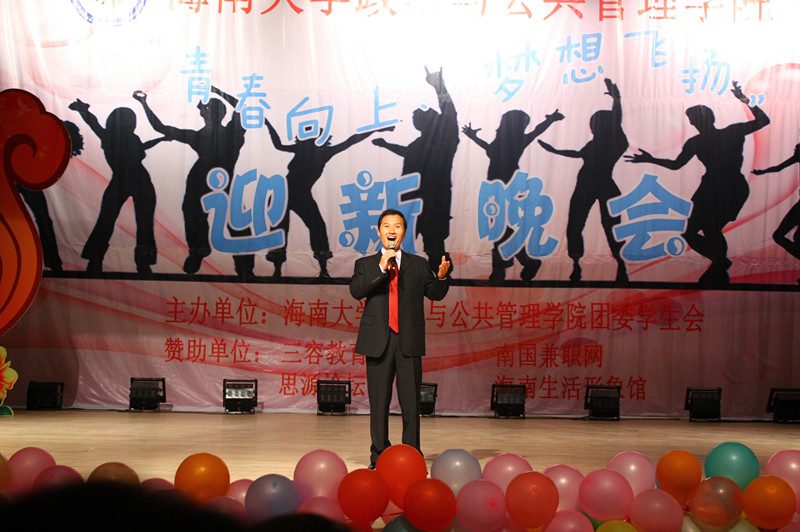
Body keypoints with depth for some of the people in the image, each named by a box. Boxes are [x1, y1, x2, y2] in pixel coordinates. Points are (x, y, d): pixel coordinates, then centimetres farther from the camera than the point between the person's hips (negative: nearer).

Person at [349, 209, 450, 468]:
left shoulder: (419, 264, 12)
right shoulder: (365, 264, 8)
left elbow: (435, 294, 8)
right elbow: (356, 291, -9)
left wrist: (442, 277, -12)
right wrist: (381, 268, -17)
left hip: (409, 341, 0)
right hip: (378, 342, 0)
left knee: (411, 403, 0)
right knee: (379, 402, 5)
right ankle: (379, 456, 14)